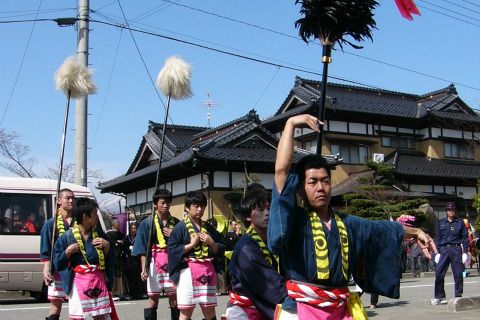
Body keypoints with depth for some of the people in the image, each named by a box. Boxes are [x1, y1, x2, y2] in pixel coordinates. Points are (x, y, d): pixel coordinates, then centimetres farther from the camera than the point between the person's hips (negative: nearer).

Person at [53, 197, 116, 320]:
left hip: (98, 280, 4)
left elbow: (109, 258, 11)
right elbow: (57, 262, -5)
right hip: (79, 281, -4)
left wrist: (107, 246, -5)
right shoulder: (67, 236, -6)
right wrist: (68, 251, -18)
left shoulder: (99, 233, 6)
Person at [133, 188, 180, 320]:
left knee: (174, 296, 5)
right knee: (153, 297, 2)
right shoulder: (147, 223, 0)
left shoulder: (176, 223, 7)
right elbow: (142, 249, -2)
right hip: (155, 263, -2)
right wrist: (144, 268, -9)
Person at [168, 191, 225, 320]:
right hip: (188, 271, -4)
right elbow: (172, 250, -10)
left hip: (208, 271, 5)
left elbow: (220, 250, 13)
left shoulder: (209, 228, 13)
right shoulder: (180, 227, -2)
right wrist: (192, 244, -13)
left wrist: (211, 243, -5)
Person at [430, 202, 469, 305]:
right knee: (439, 274, -4)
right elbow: (437, 238, 11)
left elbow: (465, 238, 7)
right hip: (443, 249, 1)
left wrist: (465, 252, -1)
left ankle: (458, 296, 10)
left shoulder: (460, 223, 8)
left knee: (458, 274, 0)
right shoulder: (441, 223, 12)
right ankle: (440, 297, 5)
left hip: (456, 249, -1)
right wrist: (437, 252, 3)